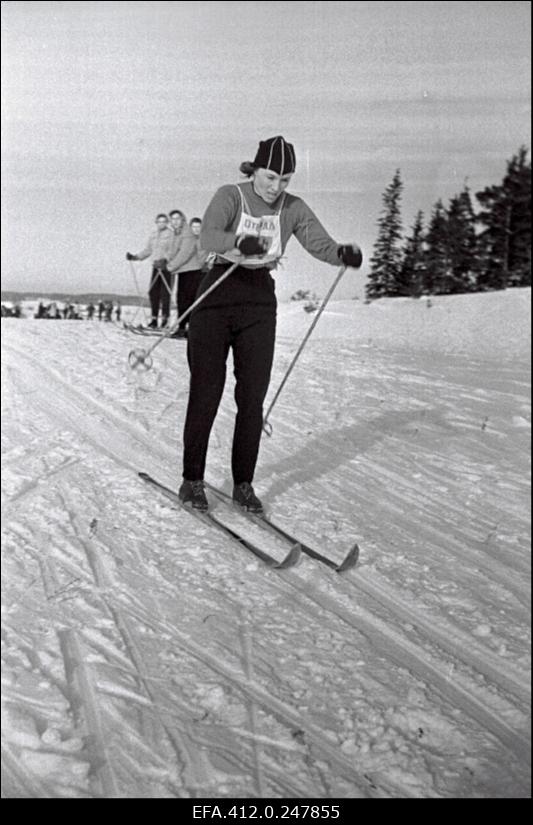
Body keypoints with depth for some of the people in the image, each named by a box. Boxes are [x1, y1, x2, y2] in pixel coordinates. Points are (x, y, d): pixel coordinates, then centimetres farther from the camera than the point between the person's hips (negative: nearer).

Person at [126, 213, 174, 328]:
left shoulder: (170, 234, -5)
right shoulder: (153, 236, 16)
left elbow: (171, 251, -16)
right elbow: (147, 251, 20)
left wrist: (164, 260, -32)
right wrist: (134, 257, 10)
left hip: (167, 266, -6)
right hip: (156, 266, 6)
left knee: (165, 293, -7)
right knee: (153, 292, 1)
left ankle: (165, 318, 0)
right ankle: (154, 318, 6)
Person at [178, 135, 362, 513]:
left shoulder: (293, 208, 3)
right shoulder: (230, 196, -8)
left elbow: (321, 243, -7)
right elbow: (208, 236, -25)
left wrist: (343, 253, -29)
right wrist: (239, 243, -45)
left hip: (260, 302, 3)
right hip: (218, 297, -3)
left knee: (253, 397, 1)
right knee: (206, 393, -2)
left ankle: (243, 484, 12)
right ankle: (192, 480, 11)